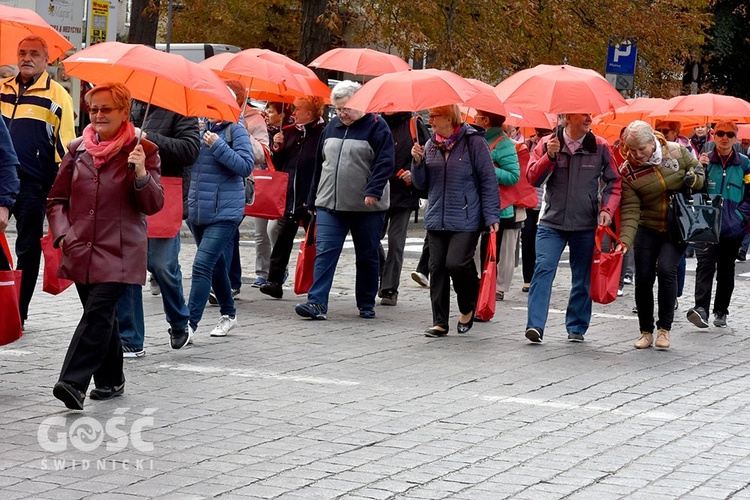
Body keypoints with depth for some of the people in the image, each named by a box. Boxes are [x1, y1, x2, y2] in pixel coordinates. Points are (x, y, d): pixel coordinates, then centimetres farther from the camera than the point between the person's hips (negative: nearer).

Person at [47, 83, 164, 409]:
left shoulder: (143, 151, -1)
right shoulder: (77, 150, 10)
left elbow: (153, 205, -5)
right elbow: (57, 199, 16)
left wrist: (141, 174, -22)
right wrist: (63, 233, 0)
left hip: (119, 253, -4)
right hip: (80, 251, 5)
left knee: (98, 313, -16)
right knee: (102, 316, 12)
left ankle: (74, 383, -22)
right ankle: (110, 380, 26)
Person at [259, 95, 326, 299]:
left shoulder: (323, 134, -8)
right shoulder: (288, 133, 12)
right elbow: (278, 165, 16)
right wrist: (277, 148, -2)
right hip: (288, 198, 5)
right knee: (282, 239, 0)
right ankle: (274, 281, 1)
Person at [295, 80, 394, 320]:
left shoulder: (376, 126, -4)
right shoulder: (332, 127, 13)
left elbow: (384, 163, -12)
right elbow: (320, 164, 18)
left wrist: (373, 191, -24)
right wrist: (313, 200, 18)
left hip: (366, 207, -4)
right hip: (330, 204, 4)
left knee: (367, 256, 7)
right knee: (325, 252, -8)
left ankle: (366, 304, 20)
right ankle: (317, 302, -12)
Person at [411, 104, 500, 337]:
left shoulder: (473, 142, -5)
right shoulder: (430, 145, 12)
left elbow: (488, 181, -3)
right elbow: (421, 184, 15)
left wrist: (491, 216, -8)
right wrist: (418, 162, -3)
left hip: (466, 220, -5)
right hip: (436, 220, 6)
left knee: (456, 263, -16)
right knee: (437, 268, 2)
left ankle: (467, 307, 12)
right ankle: (440, 322, 8)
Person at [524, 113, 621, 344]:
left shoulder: (600, 147, 3)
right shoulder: (547, 144, 2)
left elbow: (614, 182, 8)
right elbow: (533, 178, -3)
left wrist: (607, 209, -7)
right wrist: (549, 156, -17)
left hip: (586, 224, 1)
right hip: (552, 222, -1)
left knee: (582, 277, 7)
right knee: (543, 269, -15)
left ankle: (576, 328, 18)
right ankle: (535, 325, -17)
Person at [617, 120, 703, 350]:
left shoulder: (677, 152, -8)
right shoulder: (627, 171, -10)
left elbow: (698, 168, 10)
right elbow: (630, 210, -13)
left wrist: (694, 179, -14)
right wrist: (625, 240, -25)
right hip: (647, 229, 1)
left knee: (666, 270, -19)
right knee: (643, 277, -3)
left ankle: (664, 328, -5)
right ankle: (646, 331, 15)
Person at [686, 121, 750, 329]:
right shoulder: (705, 161, 5)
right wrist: (701, 170, -14)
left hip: (733, 227, 2)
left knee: (726, 269, 10)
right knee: (705, 265, -18)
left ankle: (721, 312, 20)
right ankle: (701, 308, -29)